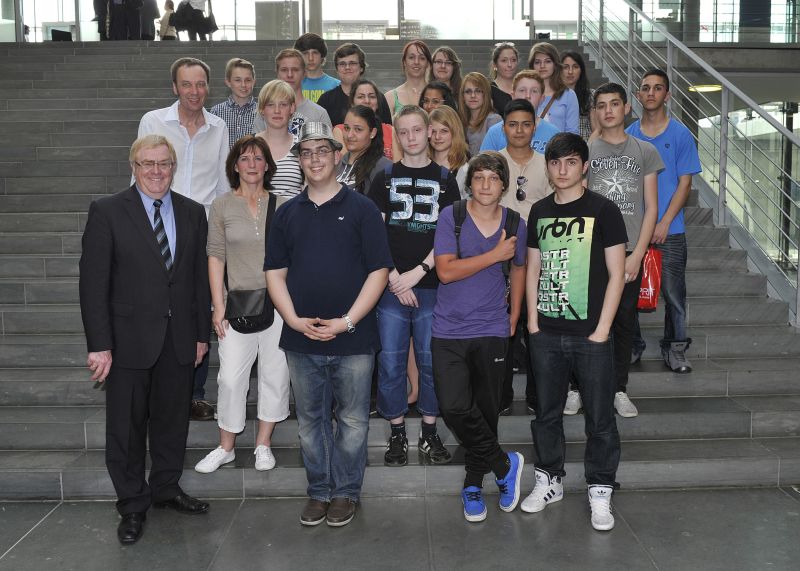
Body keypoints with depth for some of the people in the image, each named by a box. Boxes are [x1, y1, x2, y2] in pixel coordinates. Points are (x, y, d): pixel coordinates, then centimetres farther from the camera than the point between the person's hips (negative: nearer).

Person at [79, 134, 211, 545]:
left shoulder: (193, 213, 6)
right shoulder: (107, 212, -5)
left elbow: (200, 276, 9)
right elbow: (93, 283, -9)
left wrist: (202, 333, 7)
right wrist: (99, 345, -13)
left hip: (180, 338, 3)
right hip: (130, 338, -3)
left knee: (173, 419, 15)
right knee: (127, 425, 8)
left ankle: (166, 488, 34)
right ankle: (133, 504, 24)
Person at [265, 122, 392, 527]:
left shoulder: (362, 209, -1)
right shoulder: (288, 213, 10)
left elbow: (379, 271, -5)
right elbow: (275, 272, 9)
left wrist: (347, 322, -13)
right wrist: (294, 319, -7)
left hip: (352, 339, -3)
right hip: (301, 339, 3)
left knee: (352, 421, 7)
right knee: (310, 421, 12)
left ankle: (346, 492, 23)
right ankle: (319, 491, 27)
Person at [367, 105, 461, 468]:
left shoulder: (445, 180, 9)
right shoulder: (385, 179, 9)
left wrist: (418, 272, -8)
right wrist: (394, 278, -8)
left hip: (432, 285, 0)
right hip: (391, 285, 0)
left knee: (432, 360, 5)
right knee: (391, 362, 2)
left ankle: (429, 434, 18)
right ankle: (397, 435, 14)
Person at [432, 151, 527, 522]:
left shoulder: (515, 224, 3)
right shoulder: (451, 217, -6)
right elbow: (446, 271, -15)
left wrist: (514, 317, 17)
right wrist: (495, 254, -14)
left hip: (492, 332, 2)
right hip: (449, 331, -2)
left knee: (485, 411, 9)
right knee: (454, 407, -16)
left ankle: (473, 484, 30)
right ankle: (504, 464, 7)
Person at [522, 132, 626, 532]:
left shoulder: (603, 210, -3)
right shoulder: (539, 212, 9)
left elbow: (616, 274, -4)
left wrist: (602, 329, -10)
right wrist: (533, 322, 5)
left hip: (590, 334, -4)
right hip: (546, 334, 4)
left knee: (599, 417, 3)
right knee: (546, 413, 13)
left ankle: (600, 491, 16)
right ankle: (549, 480, 28)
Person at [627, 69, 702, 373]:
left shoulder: (681, 135, -2)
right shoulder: (628, 135, 6)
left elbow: (685, 182, -4)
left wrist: (664, 223, -12)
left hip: (669, 231, -2)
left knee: (674, 293, 3)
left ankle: (675, 348, 18)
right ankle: (632, 346, 22)